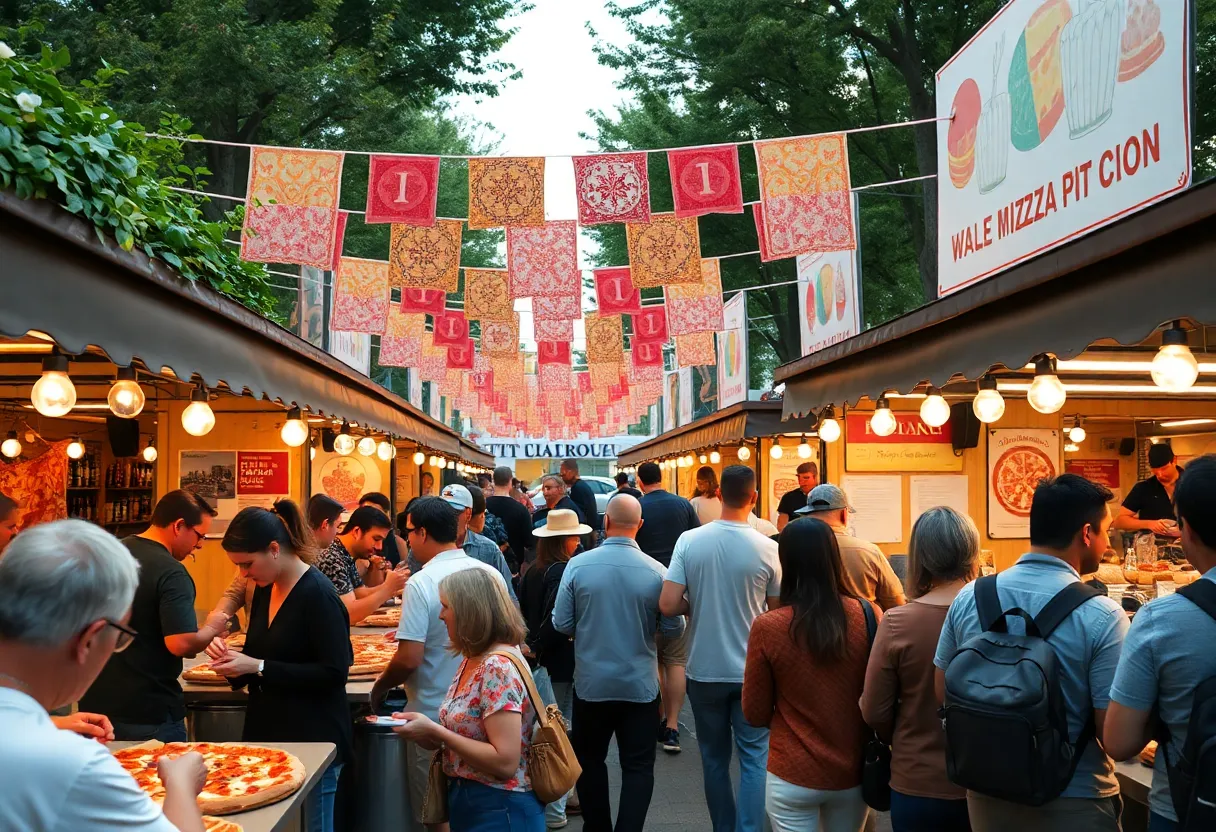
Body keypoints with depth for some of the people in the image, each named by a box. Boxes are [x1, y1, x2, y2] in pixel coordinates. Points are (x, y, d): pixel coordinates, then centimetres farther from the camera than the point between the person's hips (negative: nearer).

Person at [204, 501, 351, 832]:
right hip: (267, 732, 8)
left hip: (313, 739, -8)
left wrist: (258, 667, -21)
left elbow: (333, 672, -21)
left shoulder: (318, 594, -17)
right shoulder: (265, 590, 7)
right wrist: (233, 657, -4)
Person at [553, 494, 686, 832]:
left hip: (591, 684, 1)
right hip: (640, 686, -1)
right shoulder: (657, 571, -13)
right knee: (637, 767, 9)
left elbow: (562, 624, -7)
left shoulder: (578, 566, -12)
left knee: (590, 760, 20)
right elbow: (674, 629, -6)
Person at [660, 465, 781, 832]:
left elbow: (668, 605, -13)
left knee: (714, 758, 16)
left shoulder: (689, 541, -10)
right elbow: (778, 612, -1)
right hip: (750, 670, -2)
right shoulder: (767, 548, -12)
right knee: (754, 757, 9)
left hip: (704, 670, 2)